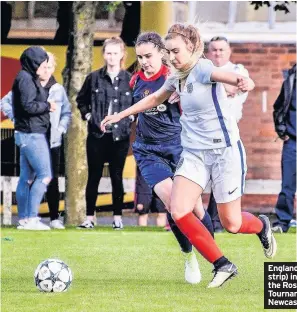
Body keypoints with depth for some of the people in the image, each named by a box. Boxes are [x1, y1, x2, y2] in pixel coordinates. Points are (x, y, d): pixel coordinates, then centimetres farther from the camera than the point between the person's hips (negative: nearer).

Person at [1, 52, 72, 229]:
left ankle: (55, 218, 5)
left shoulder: (58, 90, 8)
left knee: (53, 180, 2)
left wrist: (61, 128, 1)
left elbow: (67, 113, 15)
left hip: (52, 142, 2)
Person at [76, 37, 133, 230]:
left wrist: (131, 117, -2)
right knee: (94, 177, 4)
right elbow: (81, 99, 14)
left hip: (120, 136, -1)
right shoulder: (94, 78, 1)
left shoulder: (129, 79, -2)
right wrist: (87, 115, 1)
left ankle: (118, 217, 12)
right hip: (97, 135, 1)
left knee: (117, 177, 4)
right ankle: (90, 217, 8)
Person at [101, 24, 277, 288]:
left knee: (231, 224, -2)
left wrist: (242, 82, -63)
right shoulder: (177, 78, 6)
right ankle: (222, 266, 0)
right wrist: (120, 115, 30)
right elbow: (154, 99, 27)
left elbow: (227, 77, -40)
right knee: (179, 211, -13)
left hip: (225, 150, -7)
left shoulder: (202, 68, -17)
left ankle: (261, 226, 36)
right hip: (194, 154, 7)